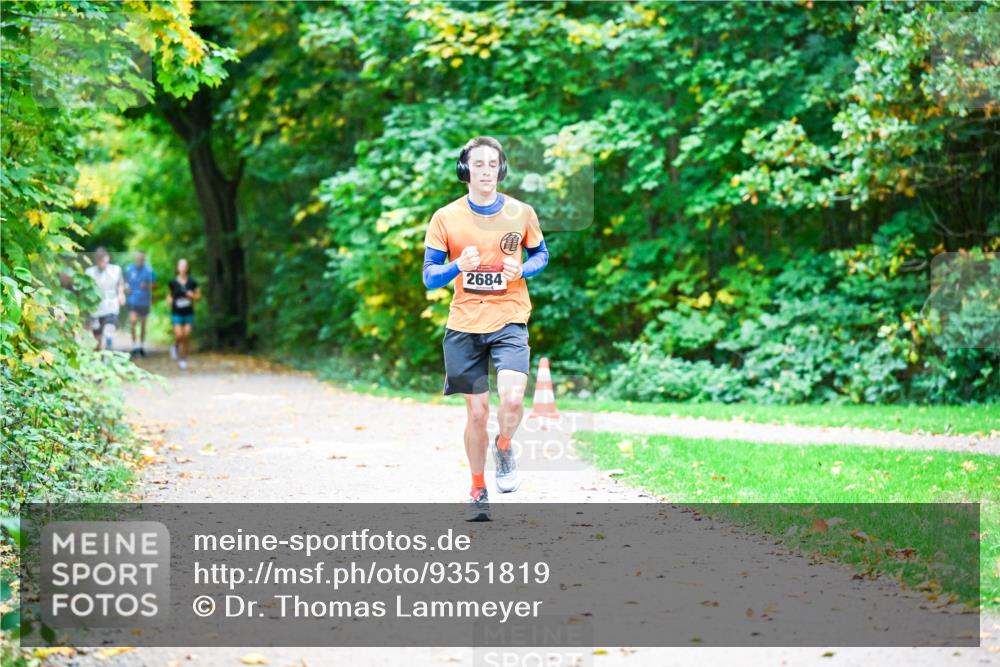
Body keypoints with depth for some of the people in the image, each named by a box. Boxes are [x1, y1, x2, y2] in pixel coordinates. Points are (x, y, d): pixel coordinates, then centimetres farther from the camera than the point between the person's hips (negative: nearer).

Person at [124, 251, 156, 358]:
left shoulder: (148, 271, -4)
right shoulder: (129, 269, 0)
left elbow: (153, 285, 2)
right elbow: (125, 282, 15)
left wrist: (146, 286, -17)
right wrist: (126, 287, -6)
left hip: (144, 301, 0)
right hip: (132, 300, 0)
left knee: (143, 324, 10)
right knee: (132, 321, -18)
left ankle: (142, 346, 26)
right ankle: (134, 345, -8)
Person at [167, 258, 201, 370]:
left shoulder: (192, 282, -1)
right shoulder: (173, 282, -2)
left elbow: (199, 295, 8)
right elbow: (169, 295, 15)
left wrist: (193, 296, -12)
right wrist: (171, 301, -3)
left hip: (189, 313, 1)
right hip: (176, 313, -1)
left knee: (186, 336, -1)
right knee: (179, 335, -13)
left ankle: (183, 359, 11)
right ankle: (176, 346, 21)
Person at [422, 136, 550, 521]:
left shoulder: (521, 213, 1)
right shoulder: (445, 218, -1)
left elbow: (541, 255, 15)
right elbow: (429, 276, 0)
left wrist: (521, 270, -7)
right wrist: (458, 267, -21)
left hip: (509, 320, 0)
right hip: (464, 325, 0)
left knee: (512, 399, -20)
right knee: (476, 411, 4)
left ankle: (504, 447, 14)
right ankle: (478, 490, 22)